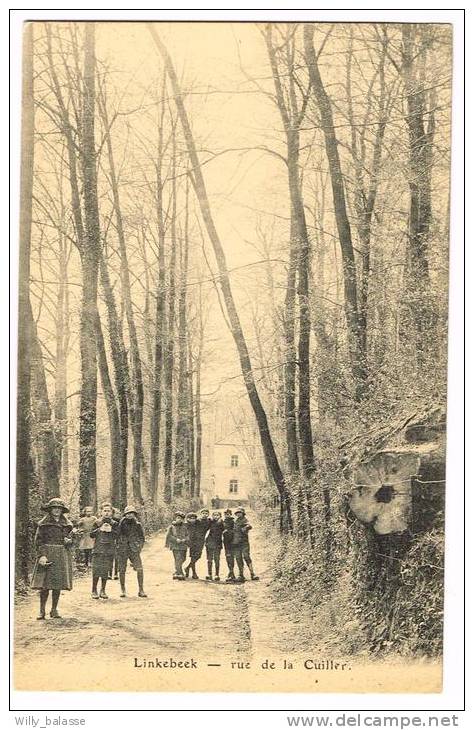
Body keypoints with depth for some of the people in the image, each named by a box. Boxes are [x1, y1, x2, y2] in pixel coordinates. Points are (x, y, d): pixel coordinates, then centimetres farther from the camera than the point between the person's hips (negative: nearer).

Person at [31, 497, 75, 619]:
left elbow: (71, 542, 17)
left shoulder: (67, 524, 12)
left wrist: (69, 541, -7)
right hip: (47, 555, -3)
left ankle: (54, 610, 13)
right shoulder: (43, 524, 2)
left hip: (62, 557, 3)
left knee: (58, 584, 3)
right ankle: (42, 611, 1)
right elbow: (38, 541, -3)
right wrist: (41, 555, -15)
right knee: (44, 584, -7)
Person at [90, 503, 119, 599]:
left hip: (109, 550, 2)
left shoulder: (114, 524, 9)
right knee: (96, 570, -6)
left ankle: (103, 591, 13)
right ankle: (94, 591, 5)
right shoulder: (97, 522, 6)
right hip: (98, 549, -2)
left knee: (106, 571, 2)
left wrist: (111, 530, -11)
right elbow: (91, 534, 1)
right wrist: (100, 529, -11)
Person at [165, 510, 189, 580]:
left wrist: (185, 539, -11)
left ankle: (176, 573, 26)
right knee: (178, 559, -14)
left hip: (183, 546, 5)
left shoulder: (184, 527, 11)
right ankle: (180, 574, -15)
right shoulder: (171, 526, 1)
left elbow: (187, 535, 10)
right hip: (175, 545, -4)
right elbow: (169, 536, -1)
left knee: (182, 559, 9)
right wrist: (176, 539, -14)